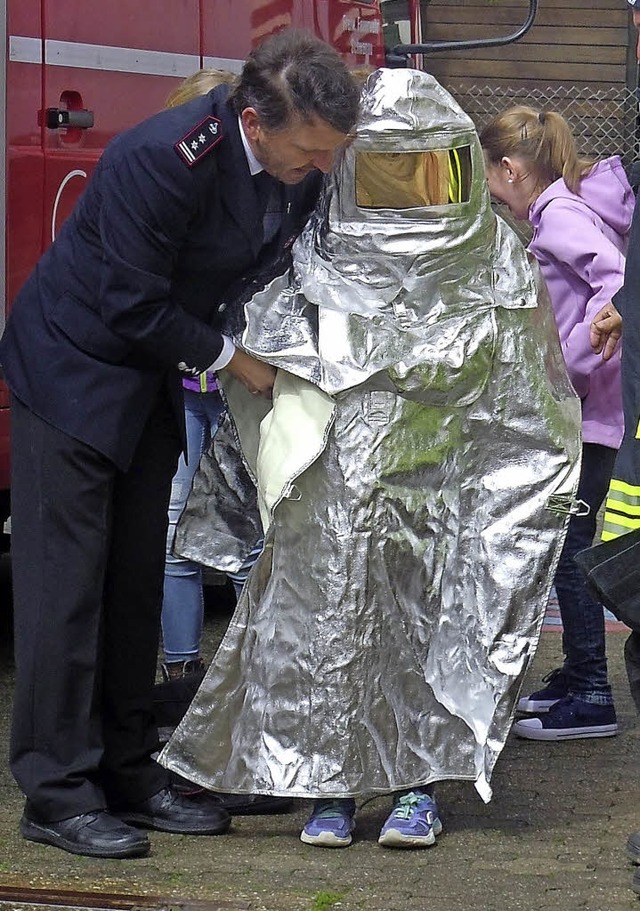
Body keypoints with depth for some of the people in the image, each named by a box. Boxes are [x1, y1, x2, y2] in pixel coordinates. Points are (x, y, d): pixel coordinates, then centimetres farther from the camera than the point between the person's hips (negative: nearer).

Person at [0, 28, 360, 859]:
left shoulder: (299, 168, -8)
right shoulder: (163, 160, -31)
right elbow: (133, 307, -25)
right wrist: (232, 359, -16)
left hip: (151, 380, 8)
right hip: (74, 370, -8)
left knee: (136, 580, 11)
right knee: (67, 580, -7)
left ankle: (128, 770, 18)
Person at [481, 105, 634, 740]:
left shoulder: (558, 213, -14)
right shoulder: (566, 208, 14)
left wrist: (571, 365, -25)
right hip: (583, 407, 10)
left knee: (568, 545, -5)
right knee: (565, 543, 15)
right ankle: (578, 675, 24)